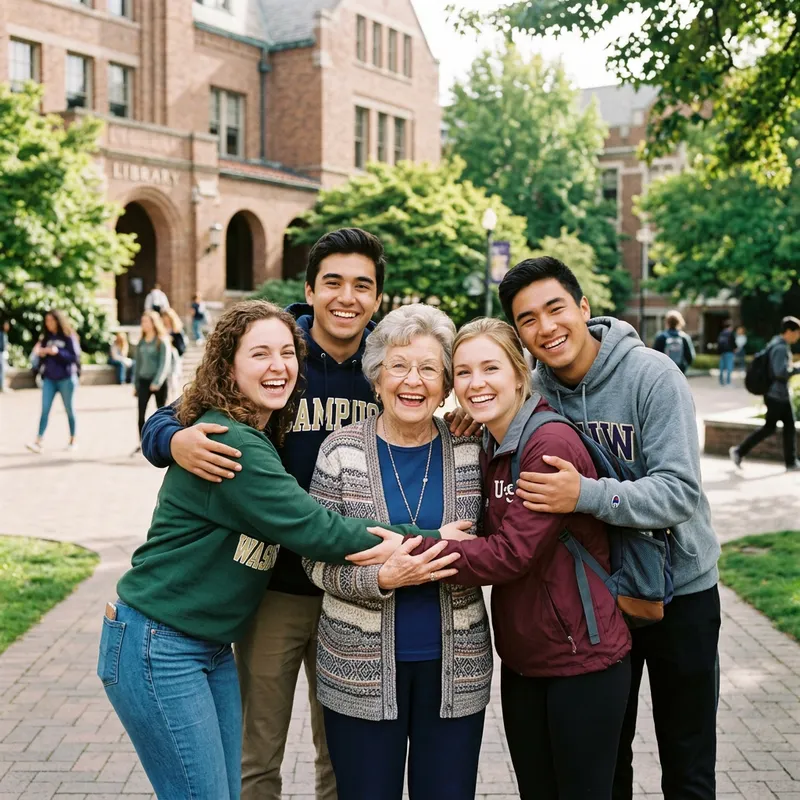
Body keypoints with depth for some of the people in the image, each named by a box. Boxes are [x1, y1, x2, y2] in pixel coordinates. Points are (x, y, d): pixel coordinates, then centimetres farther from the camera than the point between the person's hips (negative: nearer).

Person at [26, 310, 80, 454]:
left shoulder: (68, 337, -6)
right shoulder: (46, 337, 8)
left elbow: (75, 357, -12)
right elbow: (41, 356, 13)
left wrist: (57, 352, -22)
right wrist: (39, 353, -9)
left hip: (66, 379, -4)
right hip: (49, 379, 4)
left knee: (69, 410, 8)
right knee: (45, 410, -4)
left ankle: (72, 440, 20)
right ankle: (38, 442, -10)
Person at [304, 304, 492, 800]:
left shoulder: (470, 450, 0)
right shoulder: (342, 451, -5)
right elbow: (317, 562, -5)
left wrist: (460, 561, -14)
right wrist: (382, 577, -22)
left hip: (454, 666, 2)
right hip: (362, 670, -1)